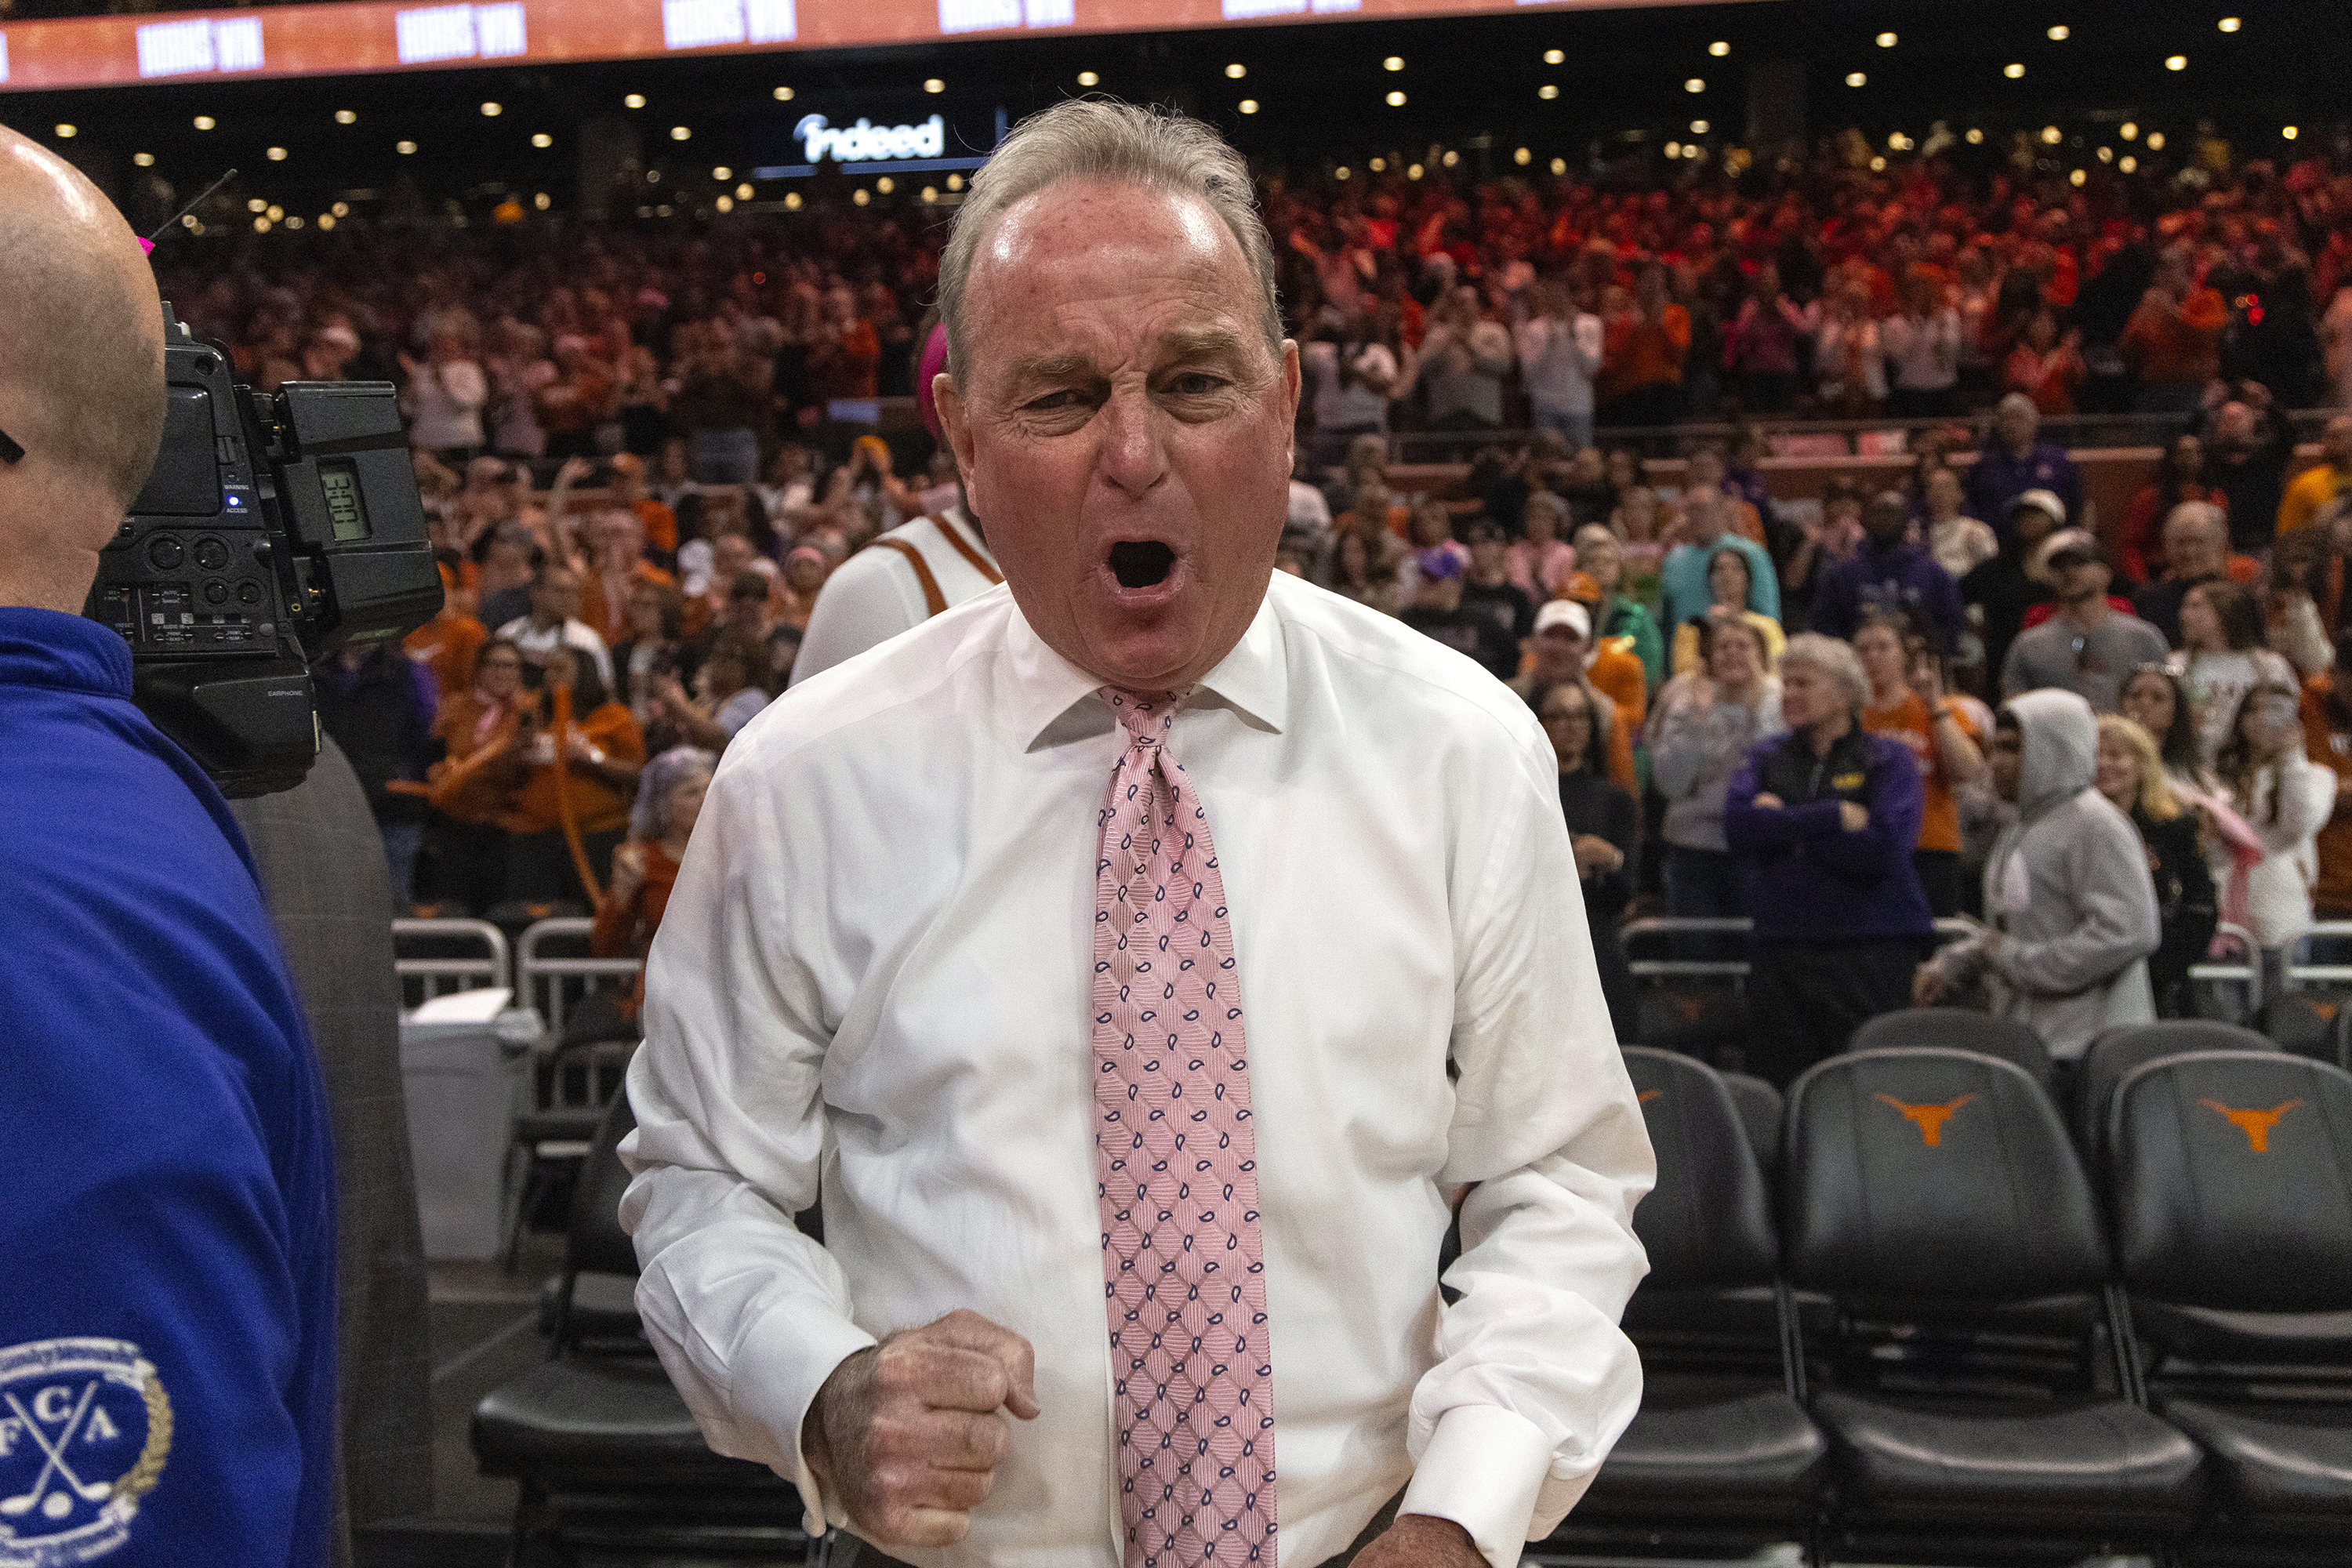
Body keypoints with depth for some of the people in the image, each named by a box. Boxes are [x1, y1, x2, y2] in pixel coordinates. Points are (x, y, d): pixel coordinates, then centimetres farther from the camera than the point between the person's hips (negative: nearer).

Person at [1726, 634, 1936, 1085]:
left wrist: (1783, 822, -7)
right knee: (1777, 1089, 3)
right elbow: (1737, 824, -5)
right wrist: (1834, 817, -11)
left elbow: (1883, 846, -13)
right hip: (1781, 949, 3)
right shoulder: (1766, 757, 14)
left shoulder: (1889, 759, 4)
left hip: (1871, 951, -3)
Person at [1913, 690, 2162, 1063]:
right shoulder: (2021, 828, 19)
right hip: (2024, 1039, 9)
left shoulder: (2094, 825, -11)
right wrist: (1949, 967, 12)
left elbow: (2130, 930, -21)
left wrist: (2023, 961, -16)